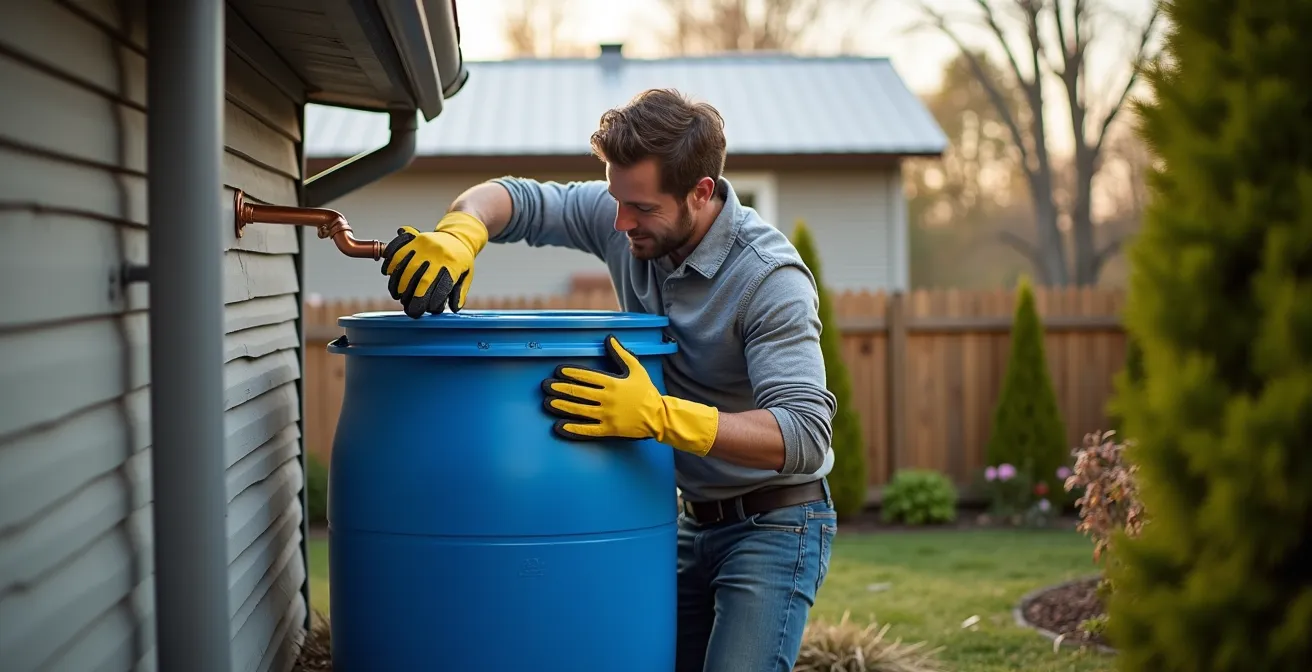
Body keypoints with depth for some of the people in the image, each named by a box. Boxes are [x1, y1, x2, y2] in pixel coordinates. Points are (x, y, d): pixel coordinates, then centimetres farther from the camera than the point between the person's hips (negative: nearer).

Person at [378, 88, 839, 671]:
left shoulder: (770, 278, -25)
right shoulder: (624, 218, -6)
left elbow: (804, 436, -33)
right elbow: (513, 198, 2)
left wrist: (659, 416, -42)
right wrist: (458, 234, -22)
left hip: (775, 523, -7)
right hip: (693, 519, 7)